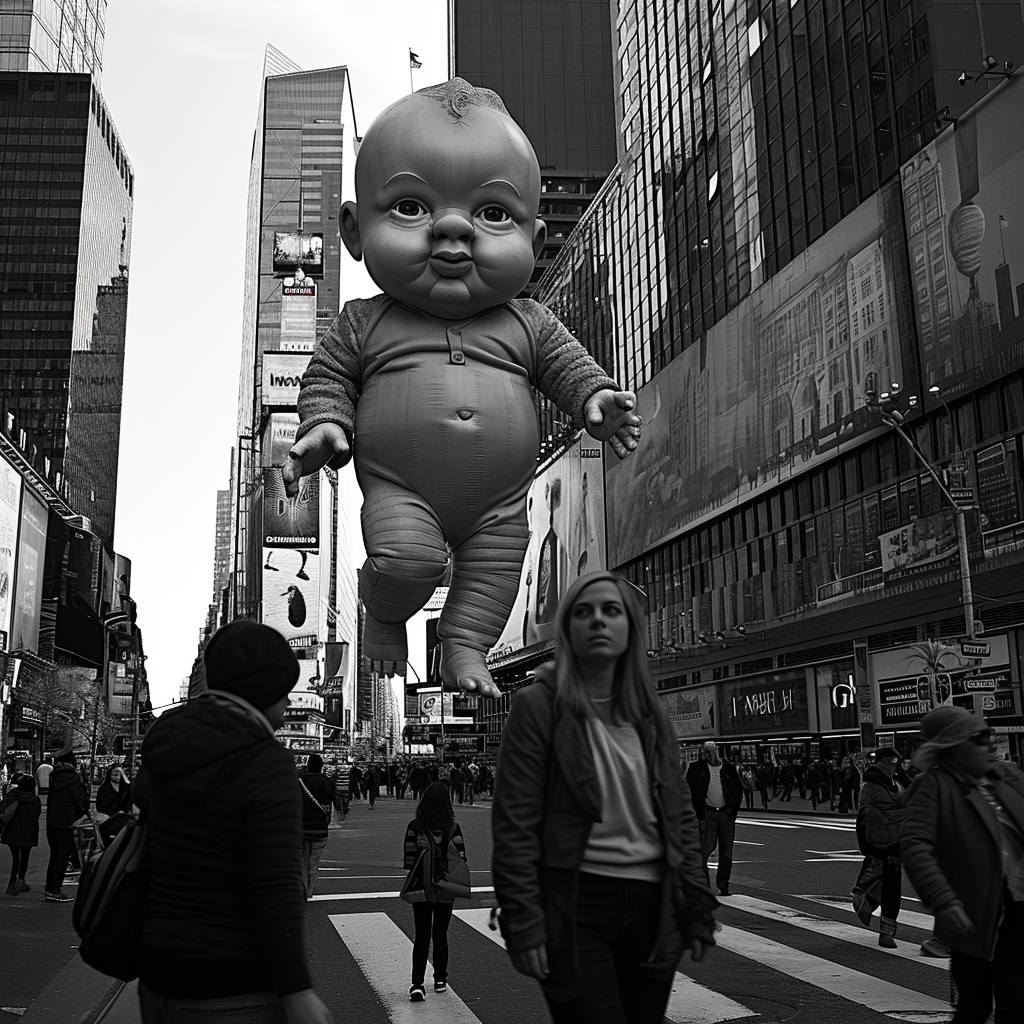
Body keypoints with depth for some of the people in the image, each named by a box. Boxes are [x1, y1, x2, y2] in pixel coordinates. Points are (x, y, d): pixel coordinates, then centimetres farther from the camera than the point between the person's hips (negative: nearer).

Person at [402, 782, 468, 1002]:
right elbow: (461, 857, -4)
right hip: (446, 891, 1)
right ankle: (440, 980, 23)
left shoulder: (414, 827, -9)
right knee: (440, 934, 15)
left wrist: (411, 885, 6)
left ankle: (417, 984, -6)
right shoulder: (453, 828, -8)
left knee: (422, 936, 4)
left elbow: (409, 859, -5)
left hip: (422, 890, -1)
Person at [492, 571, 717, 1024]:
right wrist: (524, 922, -13)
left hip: (651, 905, 5)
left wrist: (696, 909, 6)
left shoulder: (652, 715, 9)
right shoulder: (539, 706, -5)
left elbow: (680, 817, 12)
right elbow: (514, 824, -9)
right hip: (574, 906, -5)